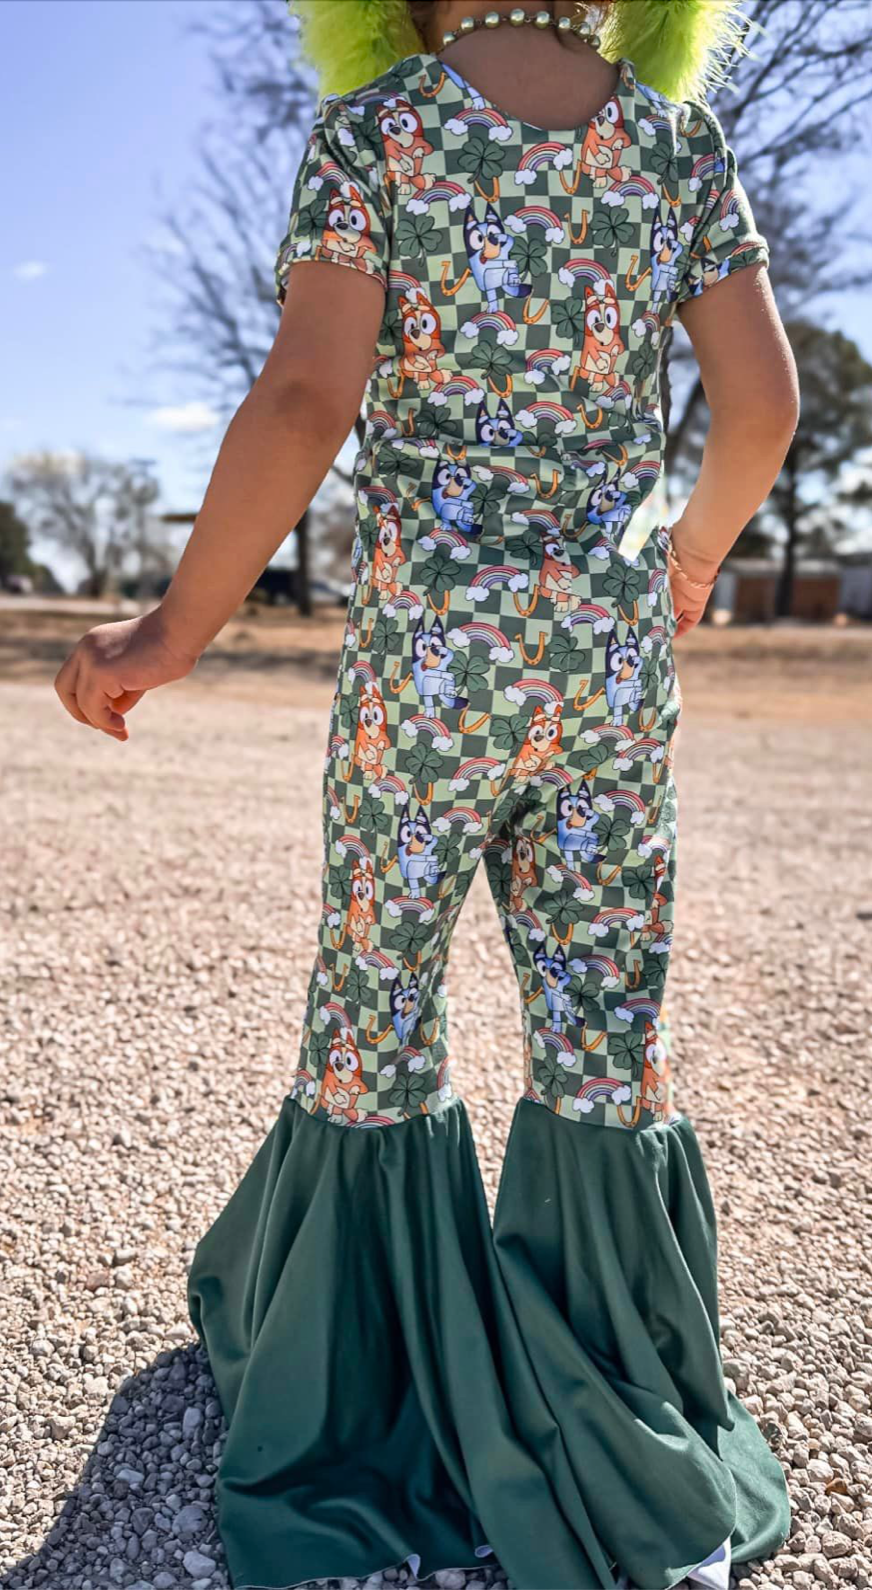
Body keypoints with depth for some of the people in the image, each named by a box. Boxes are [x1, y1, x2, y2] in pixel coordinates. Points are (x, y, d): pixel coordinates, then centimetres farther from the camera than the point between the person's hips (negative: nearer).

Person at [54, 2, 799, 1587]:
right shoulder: (679, 134, 9)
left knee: (374, 1012, 12)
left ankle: (363, 1366, 30)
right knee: (608, 1036, 9)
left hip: (430, 641, -3)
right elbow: (762, 402, 6)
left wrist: (174, 634, -6)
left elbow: (304, 403, -12)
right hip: (615, 646, 3)